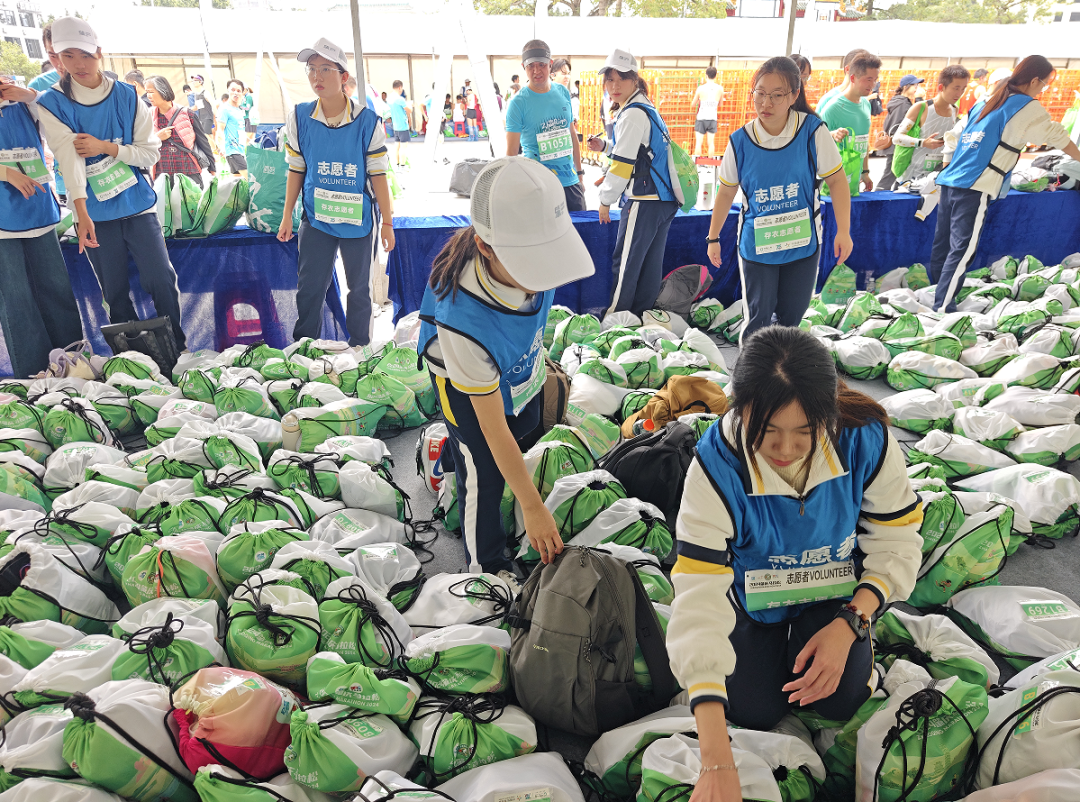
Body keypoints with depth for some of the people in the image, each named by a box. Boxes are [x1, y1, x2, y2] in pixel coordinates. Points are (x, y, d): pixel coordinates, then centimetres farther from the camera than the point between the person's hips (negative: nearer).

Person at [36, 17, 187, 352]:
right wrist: (82, 214, -28)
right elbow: (69, 157, -17)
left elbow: (150, 152, -1)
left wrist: (105, 147, -16)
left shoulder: (127, 97, 1)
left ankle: (177, 350, 13)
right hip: (93, 214, 0)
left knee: (161, 279, -5)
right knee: (115, 293, 8)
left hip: (137, 204, 0)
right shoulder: (53, 104, -3)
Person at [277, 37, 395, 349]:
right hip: (316, 218, 2)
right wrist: (287, 216, 6)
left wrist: (387, 223, -5)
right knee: (309, 288, 5)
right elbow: (296, 170, 5)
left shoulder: (367, 121, -11)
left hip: (357, 219, -1)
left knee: (359, 288, 11)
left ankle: (359, 348, 27)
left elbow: (378, 175, -7)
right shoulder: (299, 117, -4)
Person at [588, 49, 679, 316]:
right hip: (666, 199, 10)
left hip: (645, 202, -10)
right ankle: (643, 316, 21)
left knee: (625, 262, -1)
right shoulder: (647, 109, 16)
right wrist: (605, 147, 16)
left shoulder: (632, 114, -14)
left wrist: (605, 201, -6)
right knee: (651, 262, 13)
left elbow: (623, 165, -16)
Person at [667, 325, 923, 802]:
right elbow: (698, 599, -41)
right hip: (751, 592, -1)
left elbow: (897, 540, -12)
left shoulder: (865, 437, -30)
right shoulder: (717, 465, -36)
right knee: (754, 711, -7)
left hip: (835, 586, 1)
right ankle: (774, 635, 24)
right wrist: (716, 763, -46)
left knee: (839, 699, -14)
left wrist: (851, 624, -27)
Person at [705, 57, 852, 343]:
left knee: (791, 316, 13)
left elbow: (837, 180, -5)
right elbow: (726, 192, 4)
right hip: (756, 244, 0)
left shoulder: (813, 131, -12)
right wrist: (713, 238, 10)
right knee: (758, 319, 2)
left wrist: (843, 231, -9)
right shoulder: (740, 141, -8)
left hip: (802, 243, 0)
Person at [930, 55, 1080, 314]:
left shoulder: (986, 101, 19)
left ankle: (936, 296, 21)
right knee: (963, 250, -8)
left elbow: (953, 135, 22)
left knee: (943, 244, 11)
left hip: (950, 181, 8)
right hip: (975, 188, -8)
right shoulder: (1028, 109, -1)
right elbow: (1057, 137, 9)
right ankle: (943, 309, -11)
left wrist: (947, 168, 27)